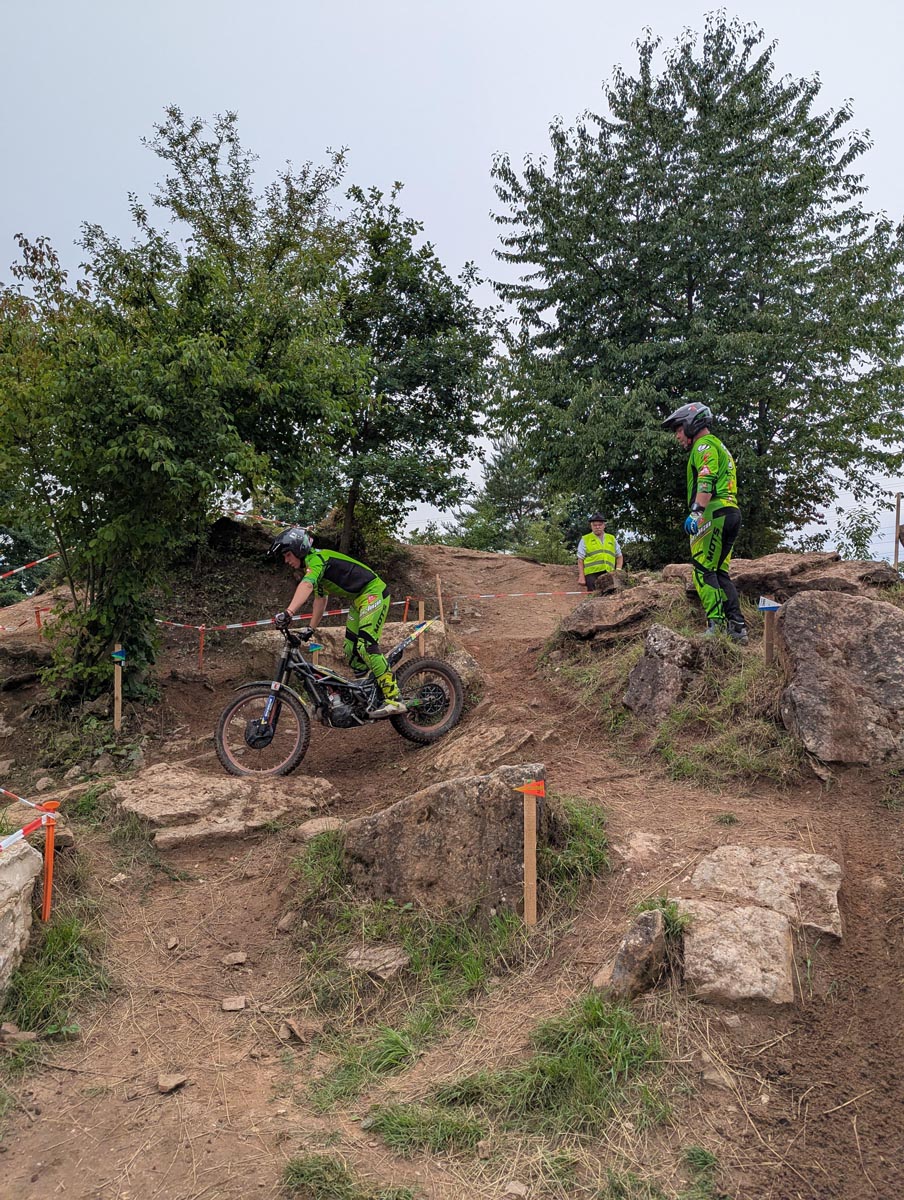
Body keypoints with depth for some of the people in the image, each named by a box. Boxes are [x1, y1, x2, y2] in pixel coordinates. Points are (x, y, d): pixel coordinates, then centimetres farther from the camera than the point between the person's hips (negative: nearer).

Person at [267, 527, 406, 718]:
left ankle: (394, 699, -23)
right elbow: (320, 598, 22)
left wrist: (288, 612, -49)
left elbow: (306, 585, -36)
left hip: (374, 593, -10)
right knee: (351, 650, 8)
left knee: (366, 645, -22)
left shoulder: (316, 558, -17)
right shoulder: (312, 566, 14)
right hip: (358, 600, 10)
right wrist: (310, 629, 17)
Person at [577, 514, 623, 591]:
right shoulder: (585, 540, 8)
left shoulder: (612, 539, 19)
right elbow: (580, 560, 4)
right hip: (592, 574, -3)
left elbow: (619, 556, 25)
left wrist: (618, 570, 7)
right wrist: (581, 576, -6)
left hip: (608, 575, 3)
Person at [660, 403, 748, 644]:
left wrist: (696, 512, -28)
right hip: (731, 513, 10)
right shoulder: (720, 448, 30)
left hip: (713, 513, -10)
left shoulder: (704, 445, -2)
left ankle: (716, 626, -20)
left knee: (704, 571, -12)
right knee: (719, 572, 10)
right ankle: (737, 627, 5)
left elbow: (706, 482, -18)